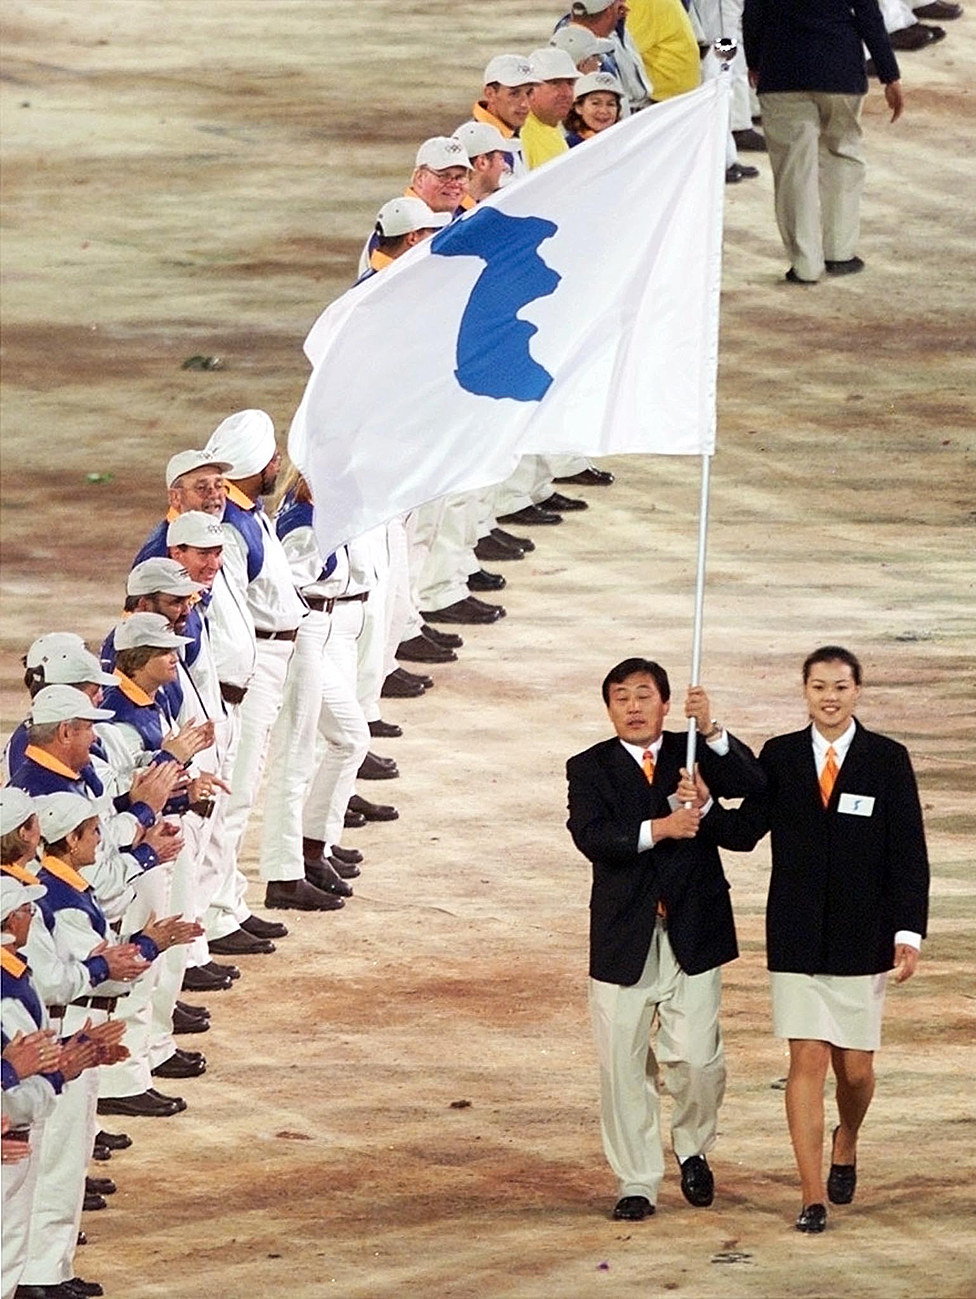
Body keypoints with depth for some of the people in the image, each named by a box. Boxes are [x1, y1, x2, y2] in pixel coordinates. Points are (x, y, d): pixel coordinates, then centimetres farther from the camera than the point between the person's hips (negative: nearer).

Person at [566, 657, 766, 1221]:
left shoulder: (694, 753, 5)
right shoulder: (590, 769, 2)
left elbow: (753, 785, -14)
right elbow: (590, 836, -15)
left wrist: (711, 729, -26)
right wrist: (658, 830, -25)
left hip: (693, 935, 0)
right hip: (623, 937, 0)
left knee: (698, 1058, -5)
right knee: (624, 1065, 3)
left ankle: (693, 1148, 25)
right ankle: (637, 1182, 16)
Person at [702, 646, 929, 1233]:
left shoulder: (888, 760, -1)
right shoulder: (780, 757, 4)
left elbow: (909, 854, -1)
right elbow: (745, 831, 3)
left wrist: (908, 932, -8)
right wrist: (704, 808, -16)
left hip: (861, 937, 0)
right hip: (797, 937, 0)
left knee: (855, 1068, 6)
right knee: (807, 1061, -5)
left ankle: (846, 1145, 38)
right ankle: (813, 1195, -2)